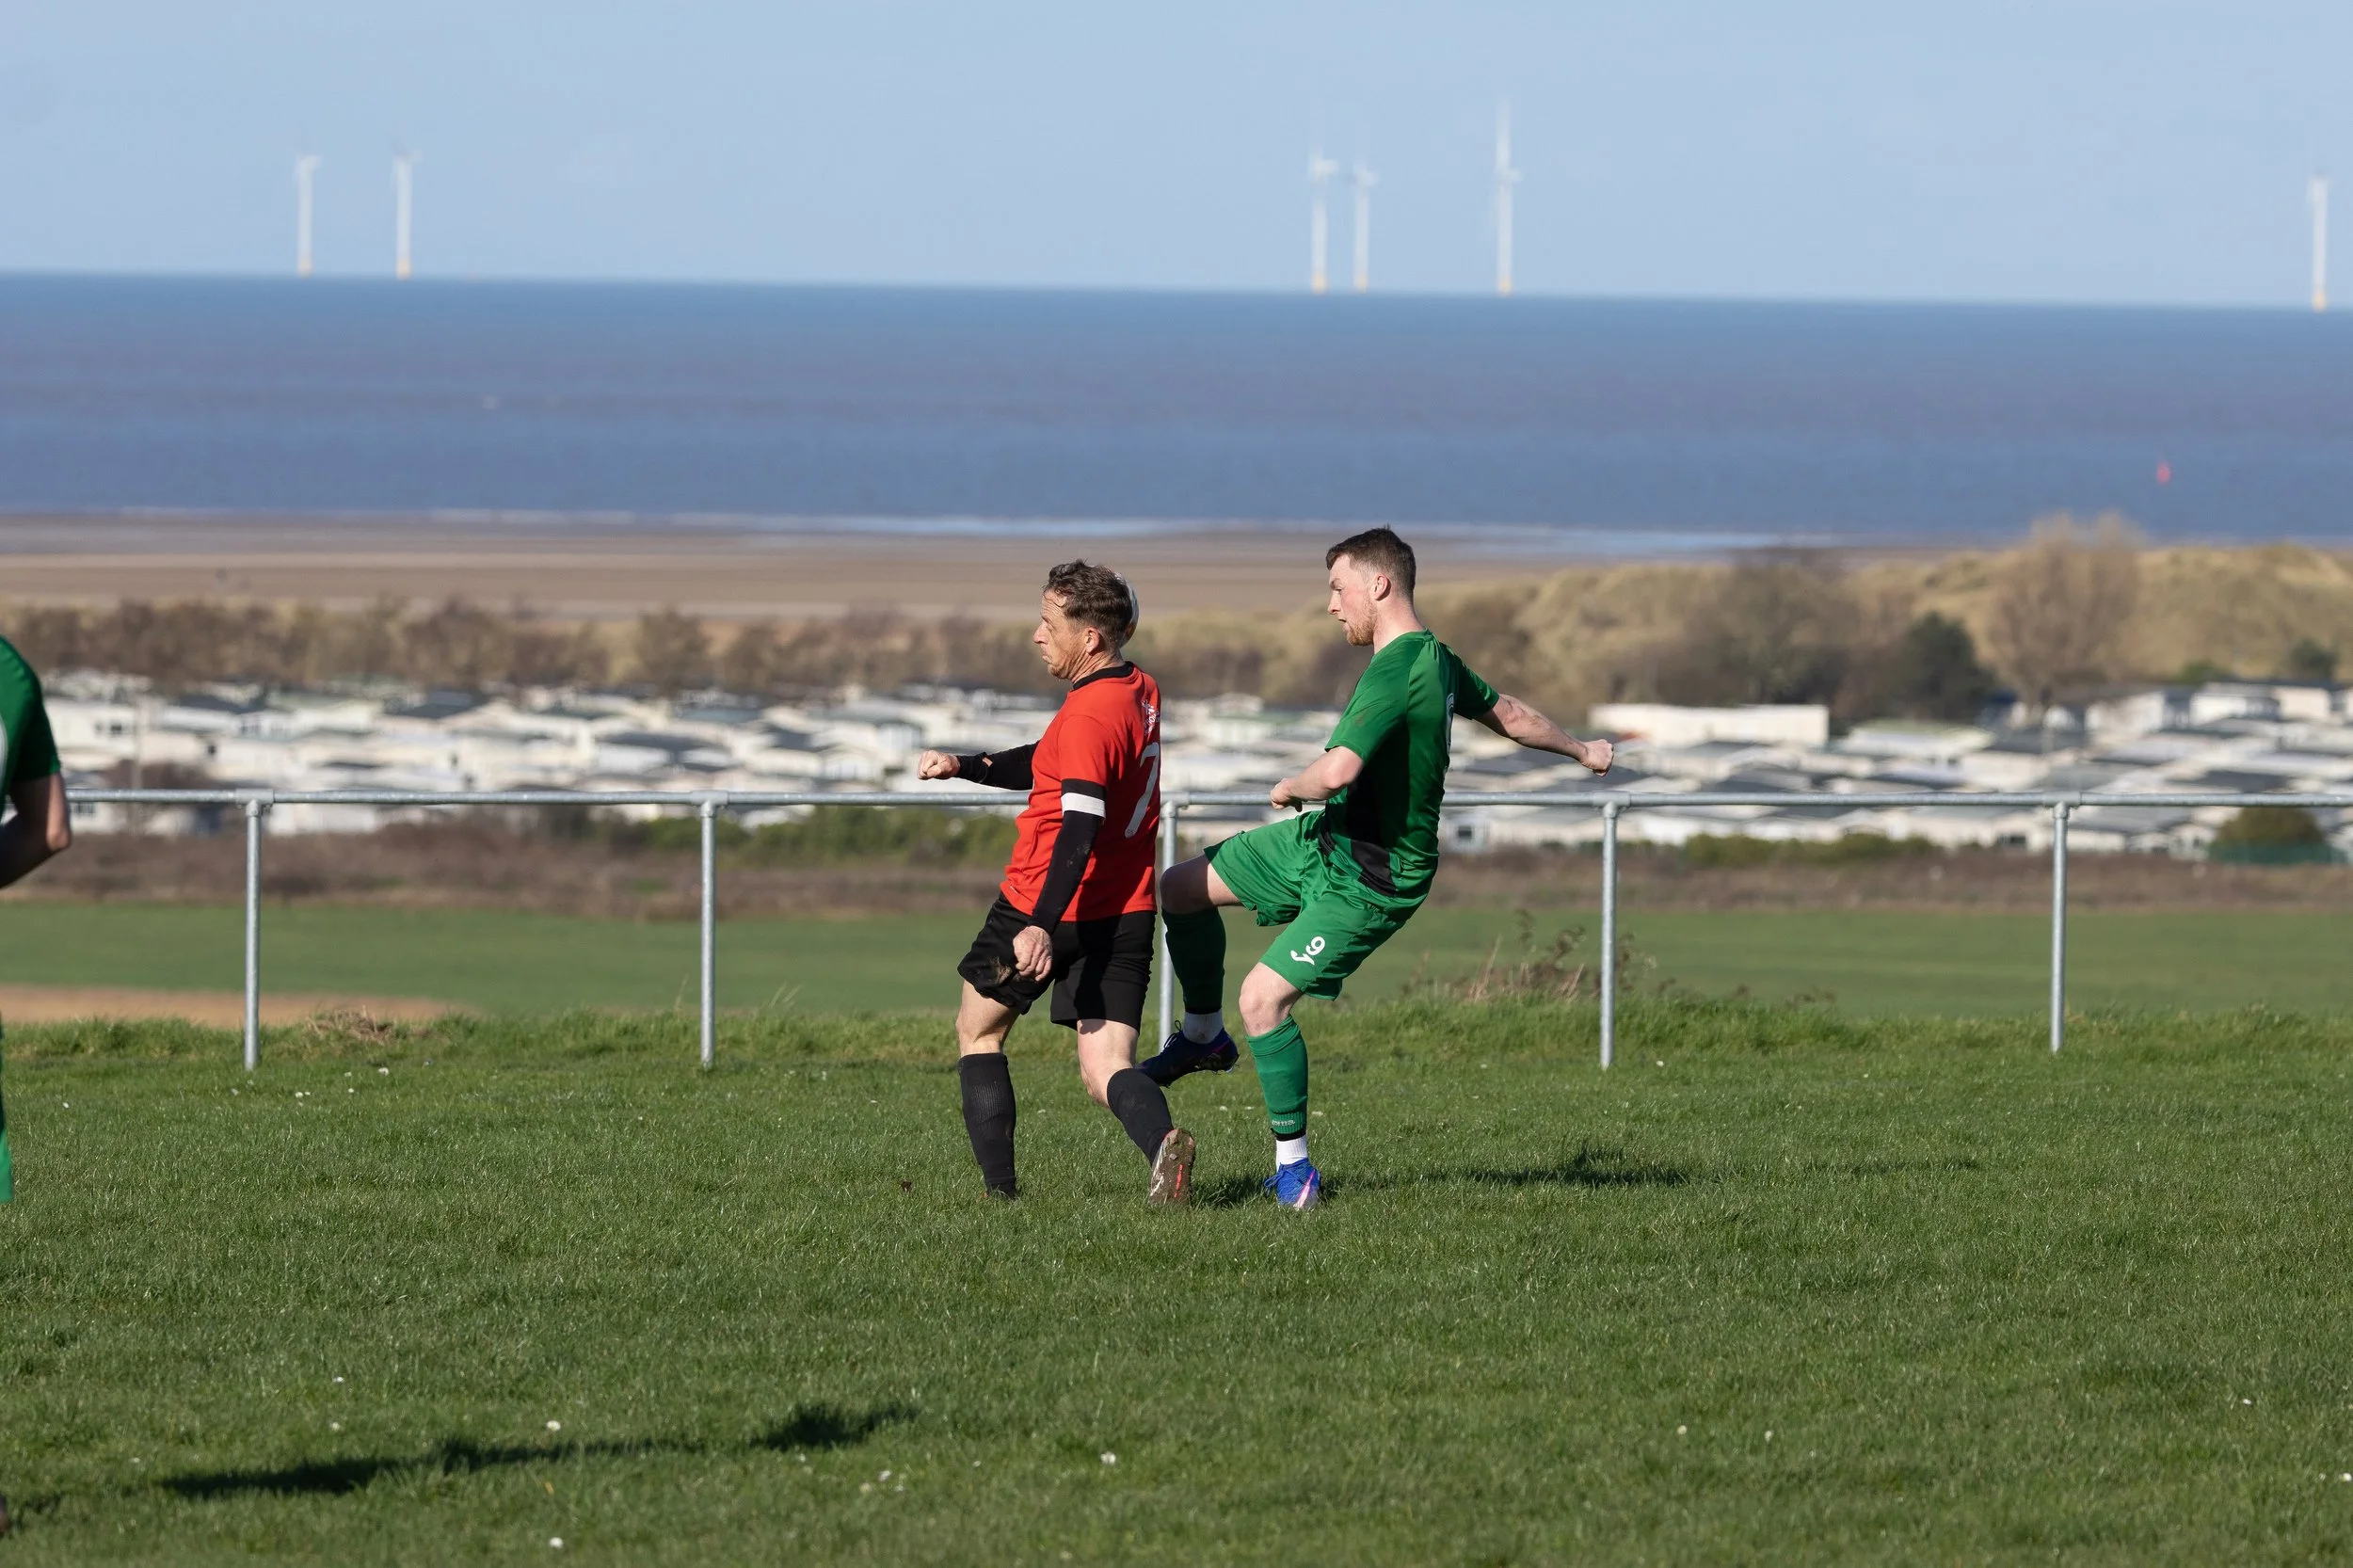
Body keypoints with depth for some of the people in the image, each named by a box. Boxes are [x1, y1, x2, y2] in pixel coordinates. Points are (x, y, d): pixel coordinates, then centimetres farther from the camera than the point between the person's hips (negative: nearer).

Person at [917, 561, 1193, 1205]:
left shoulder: (1089, 716, -19)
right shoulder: (1142, 693, 10)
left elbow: (1080, 827, -28)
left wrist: (1042, 925, -34)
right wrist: (965, 765, 11)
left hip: (1045, 909, -7)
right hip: (1125, 912, 7)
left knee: (979, 1030, 16)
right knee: (1106, 1068, 1)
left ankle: (998, 1186, 13)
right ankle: (1162, 1140, -31)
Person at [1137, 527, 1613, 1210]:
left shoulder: (1395, 674, -28)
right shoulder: (1435, 660, 3)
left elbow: (1337, 771, -39)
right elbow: (1511, 716, 19)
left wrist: (1290, 788, -15)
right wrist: (1581, 750, 37)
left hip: (1372, 879, -10)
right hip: (1325, 840, 10)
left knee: (1264, 996, -17)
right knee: (1180, 890, 11)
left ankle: (1295, 1168, -6)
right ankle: (1204, 1038, 32)